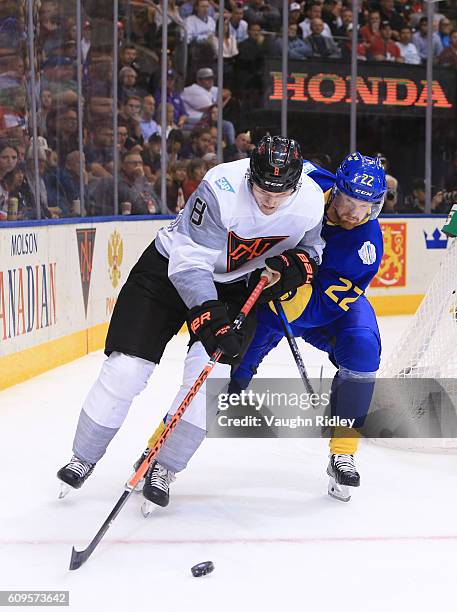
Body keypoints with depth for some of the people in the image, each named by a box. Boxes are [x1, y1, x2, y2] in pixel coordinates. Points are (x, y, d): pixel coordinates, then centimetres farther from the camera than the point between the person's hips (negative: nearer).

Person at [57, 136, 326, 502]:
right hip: (169, 267, -3)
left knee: (211, 374, -16)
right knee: (125, 369, -8)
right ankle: (84, 457, 14)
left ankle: (163, 468, 2)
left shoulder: (311, 201, -19)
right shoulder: (221, 189, -34)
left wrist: (296, 265, -20)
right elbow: (188, 261, -30)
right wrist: (209, 318, -39)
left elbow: (312, 247, 2)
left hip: (233, 284, 4)